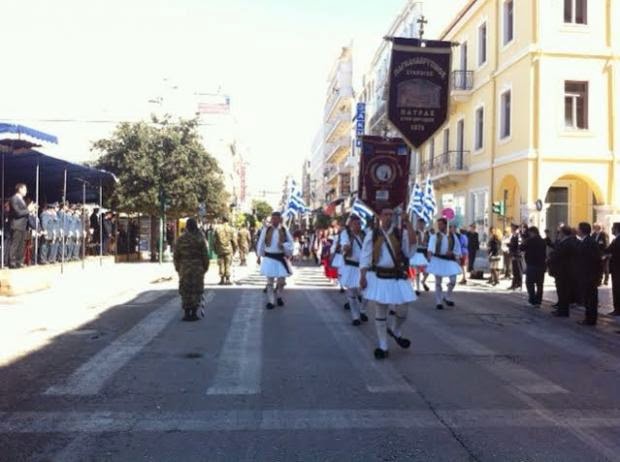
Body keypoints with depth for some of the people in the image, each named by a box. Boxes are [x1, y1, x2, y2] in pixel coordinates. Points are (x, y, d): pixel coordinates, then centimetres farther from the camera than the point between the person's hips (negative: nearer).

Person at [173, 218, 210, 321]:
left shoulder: (181, 239, 0)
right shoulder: (200, 239, -5)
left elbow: (176, 255, 2)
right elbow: (205, 255, -5)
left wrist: (177, 267, 13)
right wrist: (205, 267, 7)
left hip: (184, 268, 1)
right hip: (198, 268, -1)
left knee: (185, 291, 6)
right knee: (196, 291, 4)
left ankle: (187, 314, 6)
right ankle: (194, 314, 4)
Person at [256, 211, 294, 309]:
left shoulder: (284, 230, 1)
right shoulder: (266, 229, 1)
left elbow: (290, 242, 6)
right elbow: (261, 243, 6)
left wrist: (288, 254, -9)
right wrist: (259, 256, 6)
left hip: (281, 258, 1)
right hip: (269, 258, -1)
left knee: (281, 280, 3)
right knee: (270, 280, 2)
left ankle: (278, 296, 29)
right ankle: (271, 301, 10)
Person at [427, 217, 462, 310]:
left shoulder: (453, 236, 4)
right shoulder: (435, 236, -5)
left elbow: (458, 248, 8)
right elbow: (431, 246, -23)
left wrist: (452, 253, -12)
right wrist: (430, 253, -43)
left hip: (450, 261, 2)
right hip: (438, 260, -2)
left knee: (453, 280, 1)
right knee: (438, 282, 3)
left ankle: (448, 298, 25)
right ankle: (439, 302, 14)